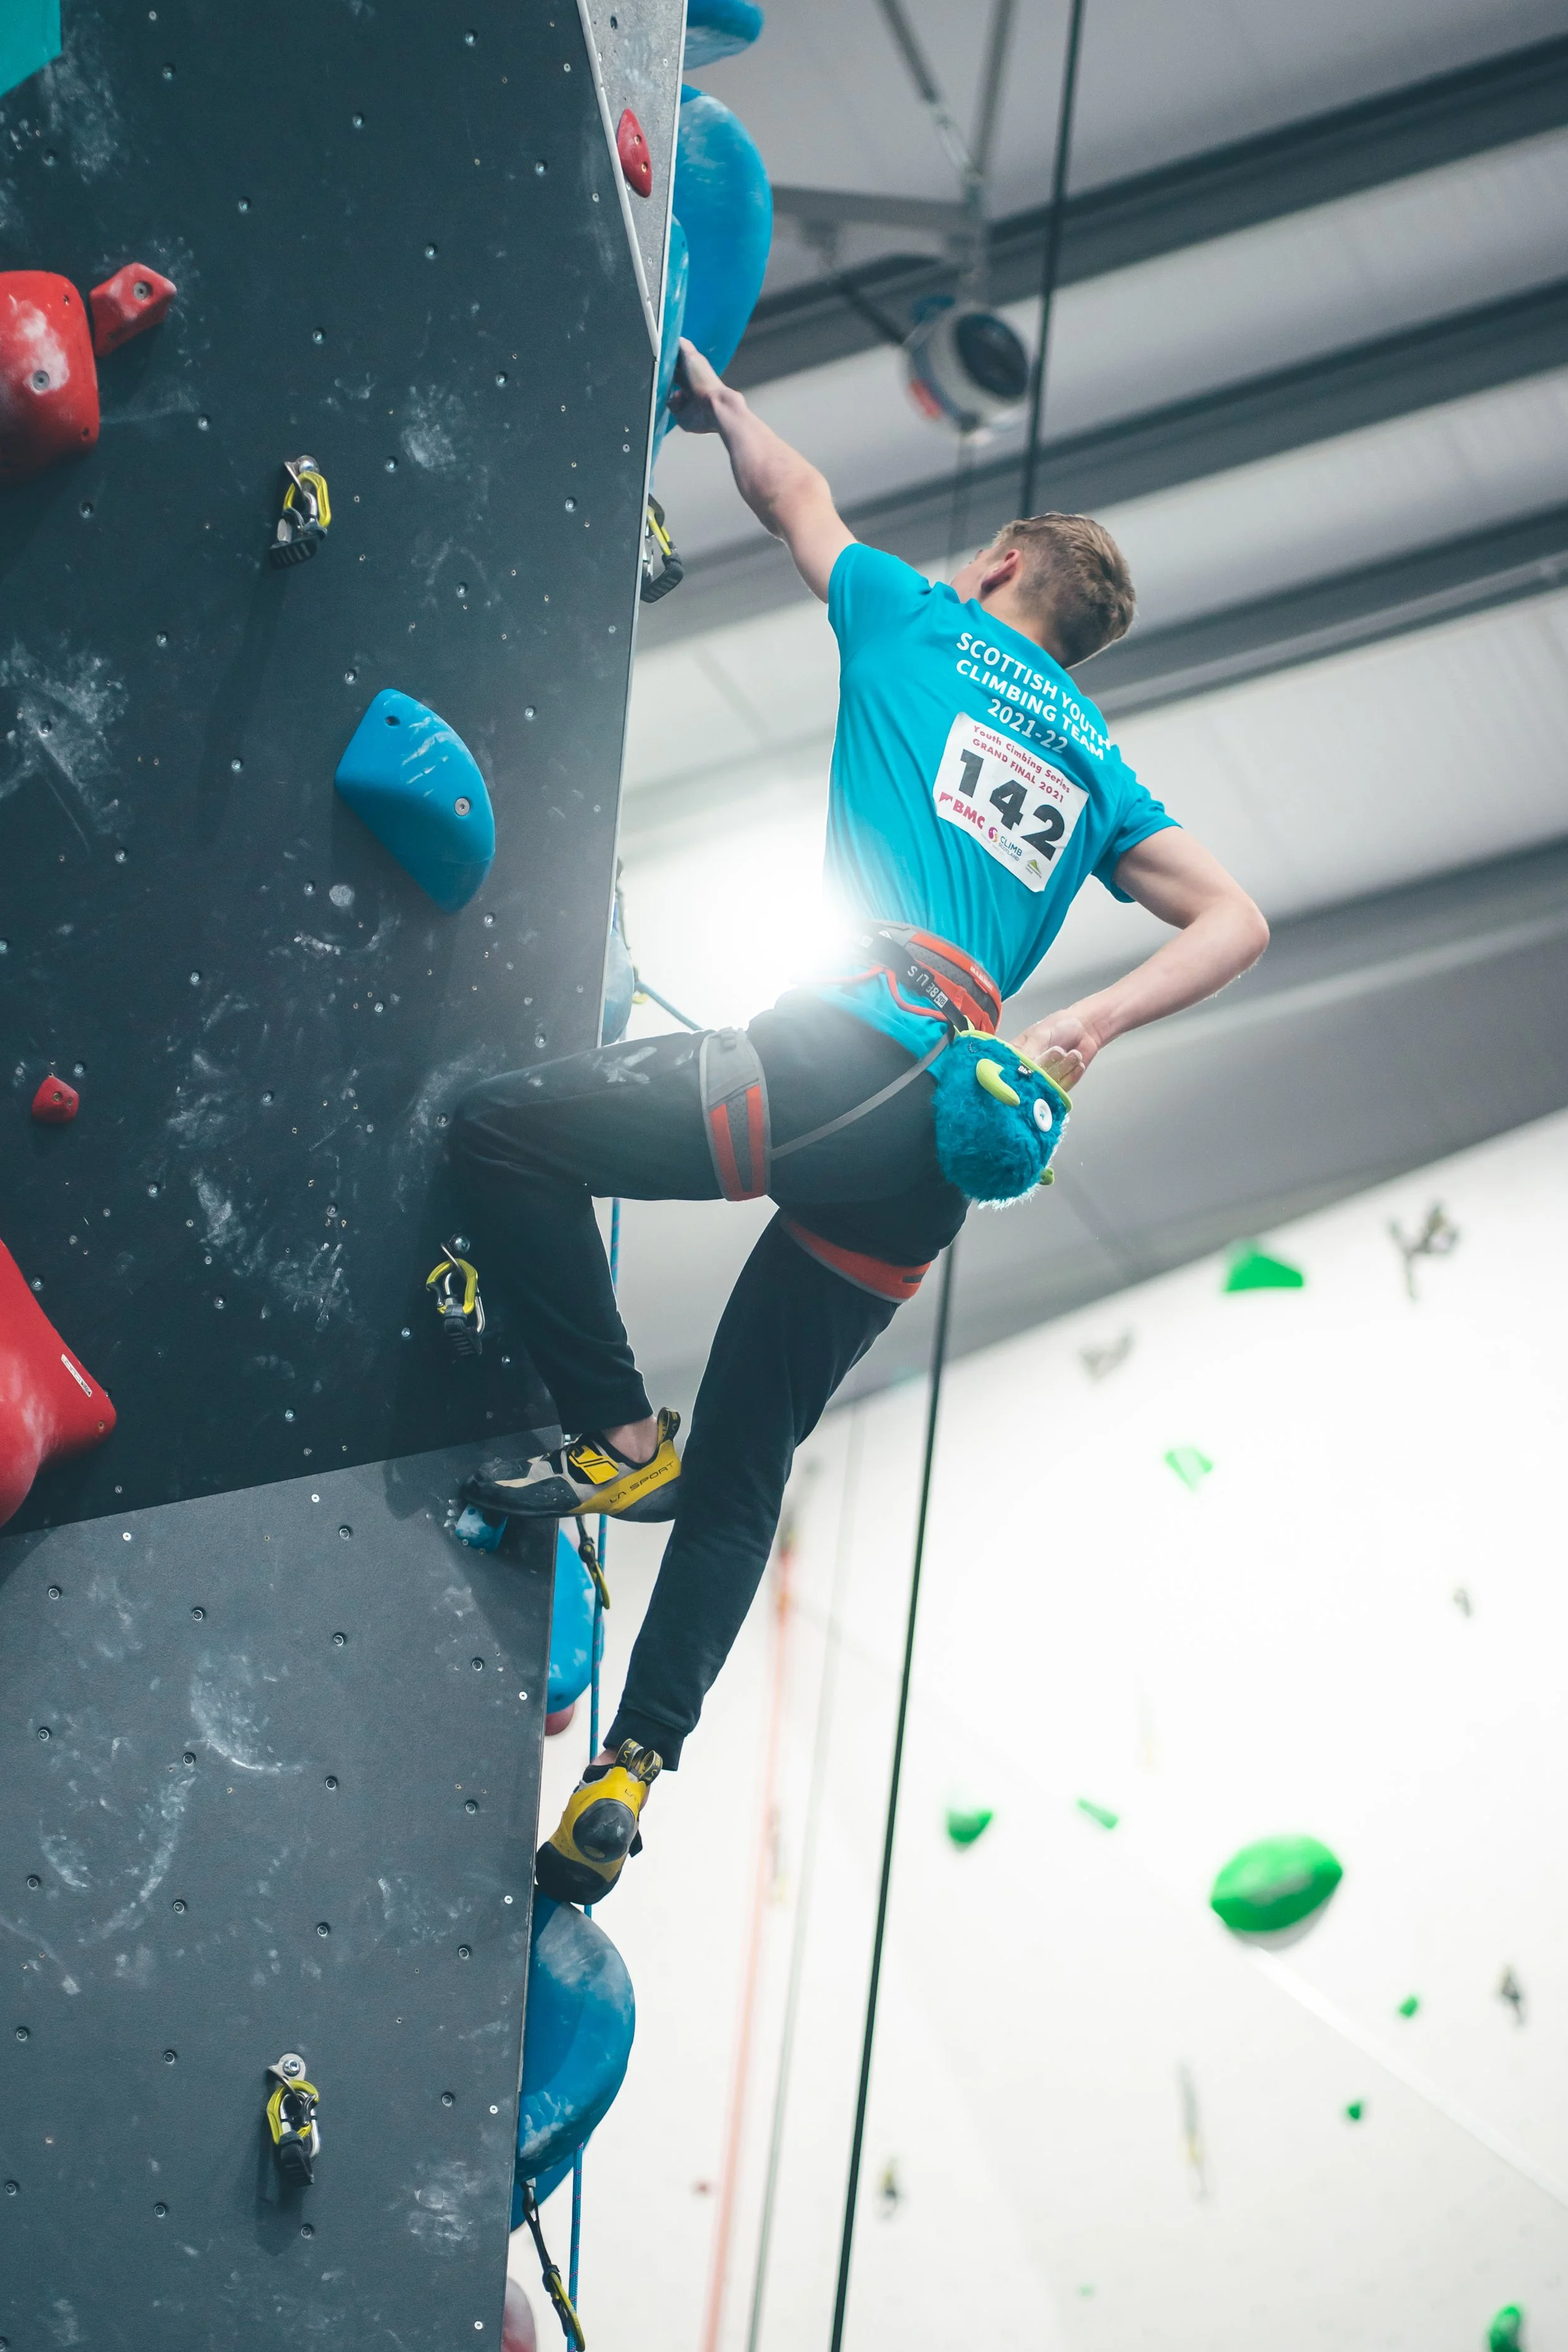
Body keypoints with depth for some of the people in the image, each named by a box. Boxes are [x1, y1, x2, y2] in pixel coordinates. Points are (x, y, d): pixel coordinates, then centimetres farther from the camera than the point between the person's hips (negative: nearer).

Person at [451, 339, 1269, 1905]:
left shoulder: (925, 627, 14)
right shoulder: (1095, 761, 26)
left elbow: (792, 492, 28)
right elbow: (1235, 923, 19)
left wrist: (715, 401, 46)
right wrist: (1091, 1022, 8)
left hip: (844, 1064, -7)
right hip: (948, 1148, 7)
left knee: (504, 1131, -1)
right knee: (747, 1456, 12)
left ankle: (620, 1442, -2)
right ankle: (631, 1772, 9)